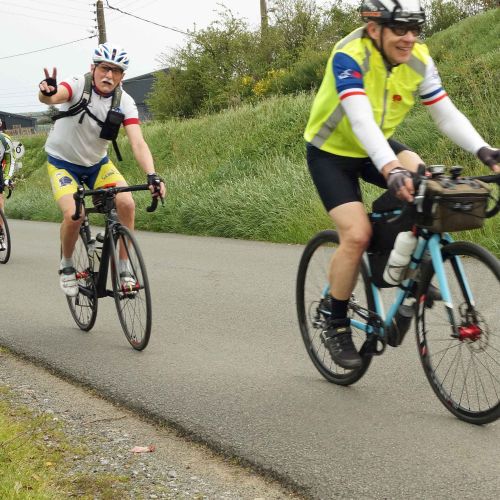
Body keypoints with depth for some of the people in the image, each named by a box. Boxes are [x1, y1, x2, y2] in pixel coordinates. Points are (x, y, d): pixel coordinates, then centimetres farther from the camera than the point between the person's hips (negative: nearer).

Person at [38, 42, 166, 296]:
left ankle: (123, 268, -4)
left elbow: (138, 143, -24)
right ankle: (66, 265, 3)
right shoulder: (78, 86, -22)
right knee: (74, 214, -25)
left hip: (98, 163, 3)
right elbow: (51, 97, -43)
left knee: (126, 203, -20)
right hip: (63, 162, -3)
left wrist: (152, 175, -40)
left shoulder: (124, 102, -15)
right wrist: (47, 92, -69)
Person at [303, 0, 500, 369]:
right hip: (331, 153, -5)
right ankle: (336, 327, -1)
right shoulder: (349, 57, -30)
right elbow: (361, 119, -43)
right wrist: (391, 169, -58)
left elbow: (446, 113, -16)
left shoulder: (418, 60, -14)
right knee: (357, 233, -21)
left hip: (377, 147, 5)